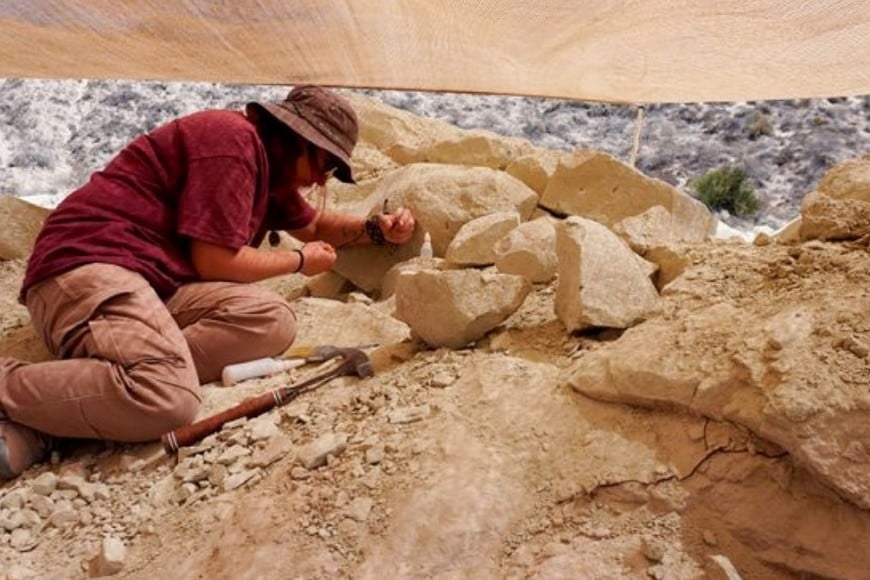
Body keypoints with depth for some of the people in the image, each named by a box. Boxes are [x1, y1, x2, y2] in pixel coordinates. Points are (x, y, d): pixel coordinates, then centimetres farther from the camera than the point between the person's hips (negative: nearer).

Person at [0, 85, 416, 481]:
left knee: (273, 321, -15)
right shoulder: (233, 139, -11)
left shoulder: (271, 165, 20)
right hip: (87, 266, -10)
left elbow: (314, 225, 37)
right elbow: (215, 261, -15)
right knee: (168, 398, -36)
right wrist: (299, 261, 2)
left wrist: (375, 229, 18)